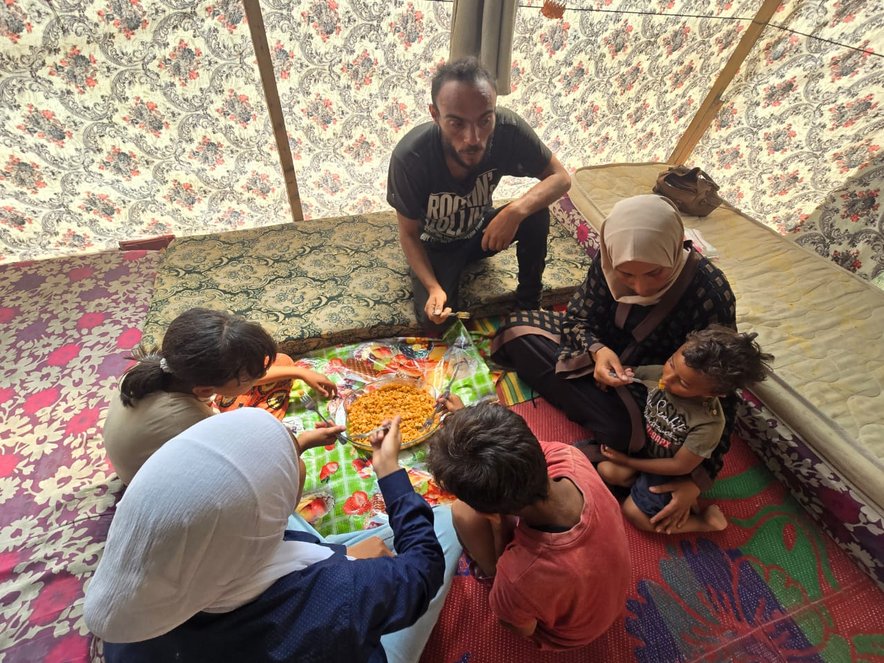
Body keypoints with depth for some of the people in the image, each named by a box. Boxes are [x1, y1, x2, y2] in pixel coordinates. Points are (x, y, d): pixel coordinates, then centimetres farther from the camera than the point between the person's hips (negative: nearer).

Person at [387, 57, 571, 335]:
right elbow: (409, 234, -18)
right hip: (435, 245, -2)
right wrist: (433, 287, -34)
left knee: (536, 214, -25)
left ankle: (529, 298, -2)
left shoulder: (508, 128, -27)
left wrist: (516, 211, -38)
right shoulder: (409, 157, -32)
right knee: (434, 320, -24)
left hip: (481, 231, 3)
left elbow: (561, 177, -18)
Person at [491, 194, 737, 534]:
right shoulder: (608, 259, -21)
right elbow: (577, 317, -6)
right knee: (517, 327, -5)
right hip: (605, 356, 5)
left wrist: (699, 479, -24)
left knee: (622, 429, -38)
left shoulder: (711, 296, -29)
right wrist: (597, 349, -30)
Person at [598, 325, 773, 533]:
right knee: (607, 471, -13)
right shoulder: (658, 374, -24)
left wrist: (628, 461, -16)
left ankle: (706, 520, 11)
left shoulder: (708, 424, -33)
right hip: (643, 445, 4)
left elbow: (680, 466, -21)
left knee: (633, 513, -4)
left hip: (666, 469, -4)